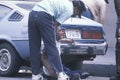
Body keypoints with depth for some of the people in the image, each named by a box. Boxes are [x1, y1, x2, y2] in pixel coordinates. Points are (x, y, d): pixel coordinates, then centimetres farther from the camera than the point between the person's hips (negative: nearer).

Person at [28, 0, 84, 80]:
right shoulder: (69, 10, 7)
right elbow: (55, 25, 3)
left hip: (32, 13, 8)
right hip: (44, 16, -8)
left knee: (34, 48, 10)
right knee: (51, 47, -4)